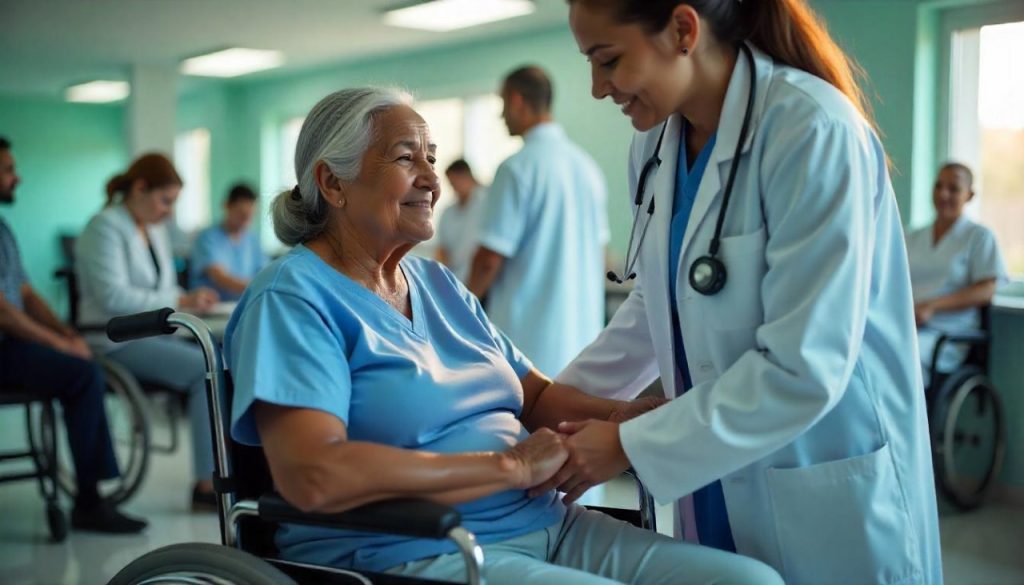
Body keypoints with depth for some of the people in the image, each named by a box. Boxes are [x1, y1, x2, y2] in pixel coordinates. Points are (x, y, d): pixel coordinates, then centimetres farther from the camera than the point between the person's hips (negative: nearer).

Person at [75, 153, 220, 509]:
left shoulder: (155, 229, 15)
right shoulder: (105, 228, -9)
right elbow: (113, 297, -20)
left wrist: (189, 299, -1)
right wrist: (180, 301, -22)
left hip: (154, 334, 8)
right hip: (117, 343, -8)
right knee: (207, 370, -26)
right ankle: (207, 485, -22)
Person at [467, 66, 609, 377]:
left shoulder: (518, 167, -13)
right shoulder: (588, 166, 9)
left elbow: (491, 257, -13)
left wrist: (465, 301, 5)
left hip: (529, 337, -7)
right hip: (583, 334, 7)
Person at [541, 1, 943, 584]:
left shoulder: (814, 134, -21)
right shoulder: (654, 145, 1)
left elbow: (805, 369, -24)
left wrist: (629, 446, -19)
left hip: (826, 503, -6)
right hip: (718, 482, 6)